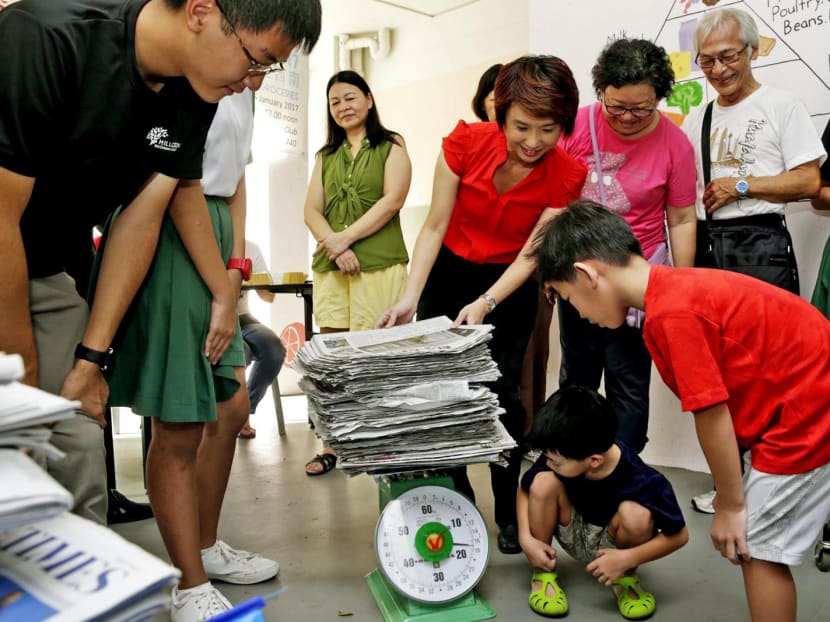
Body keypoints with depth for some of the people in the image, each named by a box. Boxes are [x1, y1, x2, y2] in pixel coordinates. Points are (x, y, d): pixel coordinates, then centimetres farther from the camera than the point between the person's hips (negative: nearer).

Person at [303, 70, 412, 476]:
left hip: (379, 264, -4)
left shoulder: (391, 147, 9)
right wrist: (335, 248, -10)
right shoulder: (326, 156, 20)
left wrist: (346, 237, -11)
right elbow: (312, 211, 9)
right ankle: (333, 445, 11)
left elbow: (392, 200, -6)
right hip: (330, 267, 4)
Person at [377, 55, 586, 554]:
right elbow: (435, 226, -15)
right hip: (448, 273, 1)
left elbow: (531, 253, -17)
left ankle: (510, 513, 10)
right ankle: (456, 496, 20)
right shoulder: (466, 142, -19)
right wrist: (410, 297, -23)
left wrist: (485, 304, -30)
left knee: (501, 391, -8)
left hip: (509, 287, -1)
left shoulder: (567, 175, -18)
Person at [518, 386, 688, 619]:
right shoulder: (558, 457, -25)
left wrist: (627, 559, -28)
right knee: (543, 482, -27)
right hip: (575, 537, 2)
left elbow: (679, 535, -19)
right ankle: (543, 573, -5)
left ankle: (625, 577, -2)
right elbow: (525, 491, -7)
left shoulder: (642, 481, -32)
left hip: (613, 546, -2)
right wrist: (526, 538, -20)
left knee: (635, 514, -35)